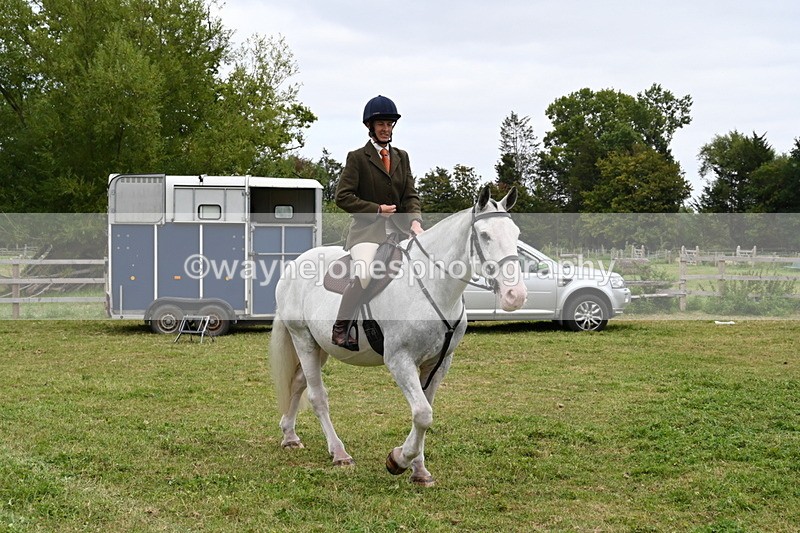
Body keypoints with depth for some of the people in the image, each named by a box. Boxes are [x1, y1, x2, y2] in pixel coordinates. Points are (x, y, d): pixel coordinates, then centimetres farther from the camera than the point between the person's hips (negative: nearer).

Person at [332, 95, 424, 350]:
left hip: (398, 228, 6)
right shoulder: (357, 157, 0)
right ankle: (341, 326, -13)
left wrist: (415, 221, -9)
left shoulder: (401, 157, 16)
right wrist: (377, 209, -11)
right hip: (366, 229, -5)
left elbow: (411, 195, 11)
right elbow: (343, 197, -5)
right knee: (365, 274, -31)